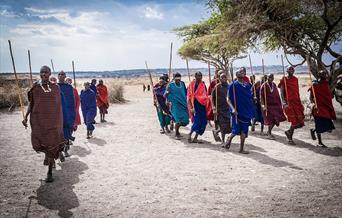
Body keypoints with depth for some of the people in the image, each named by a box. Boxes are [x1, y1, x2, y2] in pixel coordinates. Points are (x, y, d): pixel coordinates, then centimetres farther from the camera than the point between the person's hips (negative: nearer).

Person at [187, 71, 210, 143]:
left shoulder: (203, 84, 8)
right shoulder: (192, 84, -5)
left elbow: (205, 95, 15)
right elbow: (189, 97, -8)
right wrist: (191, 107, -15)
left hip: (202, 105, 5)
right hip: (195, 104, -5)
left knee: (202, 122, 3)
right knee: (197, 122, -12)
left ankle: (195, 138, 12)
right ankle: (190, 135, 8)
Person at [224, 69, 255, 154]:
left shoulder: (247, 85, 9)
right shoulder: (233, 85, -6)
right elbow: (229, 99, -9)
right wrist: (233, 109, -20)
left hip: (246, 111, 5)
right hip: (237, 111, -4)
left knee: (244, 131, 4)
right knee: (236, 130, -3)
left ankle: (241, 149, 13)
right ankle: (229, 139, 28)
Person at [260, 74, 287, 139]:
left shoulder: (274, 85, 11)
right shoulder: (264, 86, -7)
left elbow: (277, 95, 15)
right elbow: (261, 96, -11)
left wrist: (280, 103, 11)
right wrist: (263, 105, -20)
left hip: (276, 105, 6)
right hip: (268, 105, -6)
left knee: (275, 119, 5)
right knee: (270, 120, -2)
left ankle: (269, 131, 26)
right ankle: (269, 134, 14)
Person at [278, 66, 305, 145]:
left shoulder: (295, 79, 14)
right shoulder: (284, 80, -2)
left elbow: (297, 91, 19)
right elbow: (281, 92, -8)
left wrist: (300, 102, 18)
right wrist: (284, 102, -22)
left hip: (297, 101, 6)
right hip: (289, 102, -6)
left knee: (300, 121, 1)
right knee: (294, 121, -8)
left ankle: (289, 132, 23)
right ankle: (290, 139, 10)